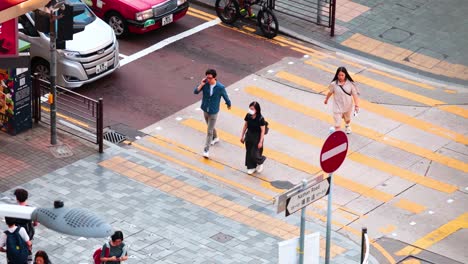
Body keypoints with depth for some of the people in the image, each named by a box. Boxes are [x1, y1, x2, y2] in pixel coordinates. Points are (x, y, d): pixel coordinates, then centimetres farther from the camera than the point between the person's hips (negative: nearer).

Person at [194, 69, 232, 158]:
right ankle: (215, 138, 55)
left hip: (213, 112, -4)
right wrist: (202, 84, -30)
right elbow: (196, 91, -18)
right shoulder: (205, 84, -15)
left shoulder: (220, 87, -23)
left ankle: (206, 150, 7)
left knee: (209, 131, -1)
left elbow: (225, 97, -6)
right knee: (210, 127, 28)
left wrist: (229, 104, 9)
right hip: (205, 110, 4)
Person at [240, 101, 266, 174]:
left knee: (254, 155, -2)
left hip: (257, 138, -5)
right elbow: (245, 126, 5)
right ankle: (251, 167, 33)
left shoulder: (260, 119, -24)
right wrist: (242, 136, 10)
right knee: (249, 152, 13)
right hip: (249, 136, 5)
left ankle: (260, 163, 31)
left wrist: (260, 142, -15)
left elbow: (263, 131, -17)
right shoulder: (248, 116, -9)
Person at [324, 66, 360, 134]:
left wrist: (356, 105, -24)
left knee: (347, 119, 33)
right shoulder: (334, 84, -18)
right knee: (337, 124, -10)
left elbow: (355, 95, -15)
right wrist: (326, 99, 18)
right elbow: (330, 92, 1)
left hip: (348, 107, 3)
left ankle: (347, 127, 65)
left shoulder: (350, 84, -18)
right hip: (338, 107, -3)